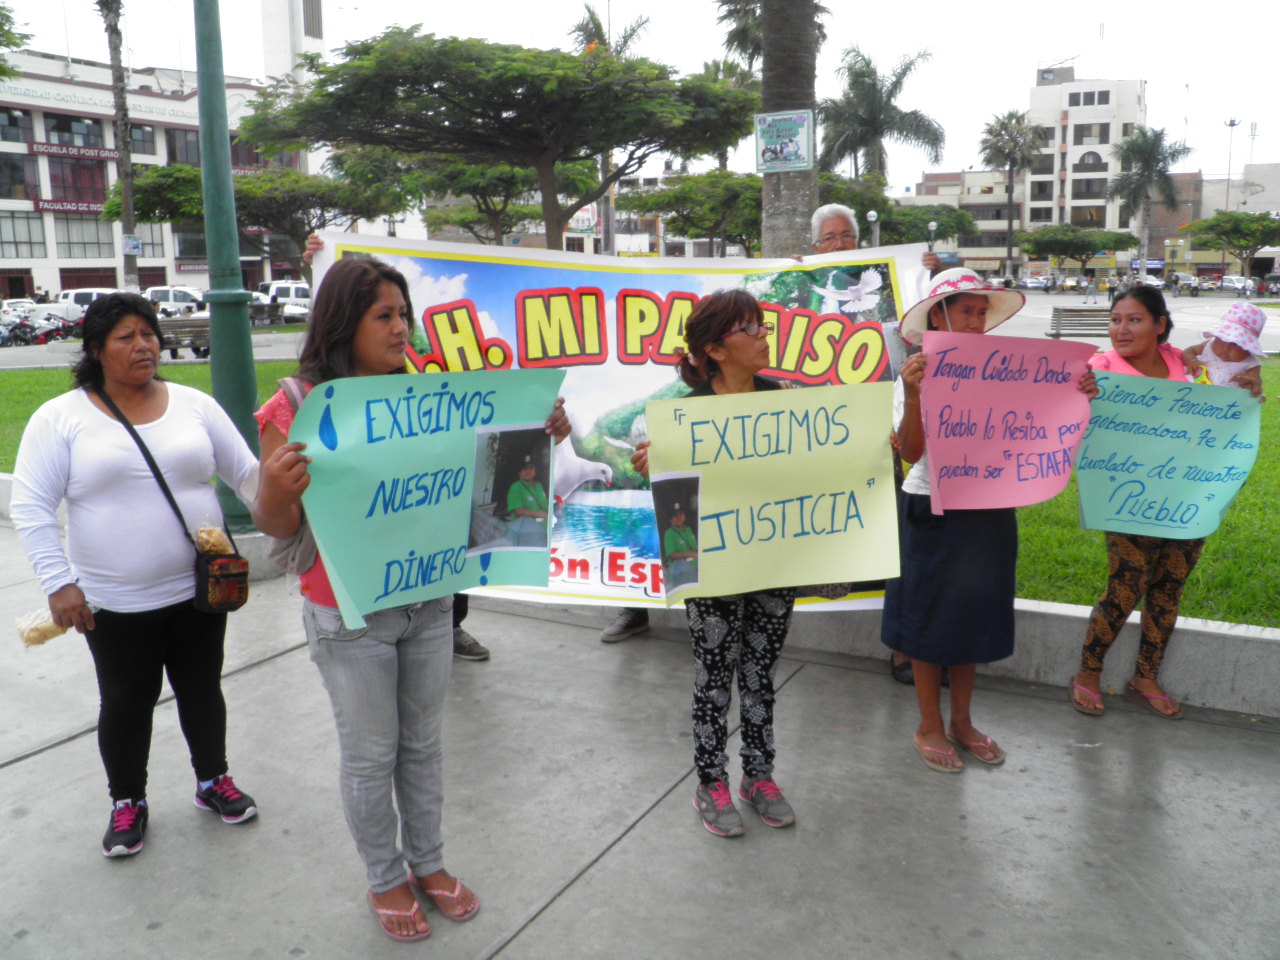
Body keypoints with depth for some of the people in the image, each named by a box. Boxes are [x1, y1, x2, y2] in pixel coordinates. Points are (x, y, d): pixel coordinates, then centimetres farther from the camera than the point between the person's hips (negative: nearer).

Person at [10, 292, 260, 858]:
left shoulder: (195, 405, 2)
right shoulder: (60, 418, -5)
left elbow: (248, 474, 5)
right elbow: (31, 507, -6)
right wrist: (58, 583, -13)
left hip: (198, 590, 2)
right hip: (114, 604, -2)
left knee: (202, 690, 16)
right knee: (126, 704, 13)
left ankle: (213, 780, 37)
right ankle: (127, 801, 34)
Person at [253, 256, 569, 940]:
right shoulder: (298, 408, -13)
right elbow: (276, 525, -11)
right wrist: (275, 493, -34)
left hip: (428, 602, 4)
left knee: (422, 742, 19)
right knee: (370, 754, 11)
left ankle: (428, 862, 39)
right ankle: (384, 877, 34)